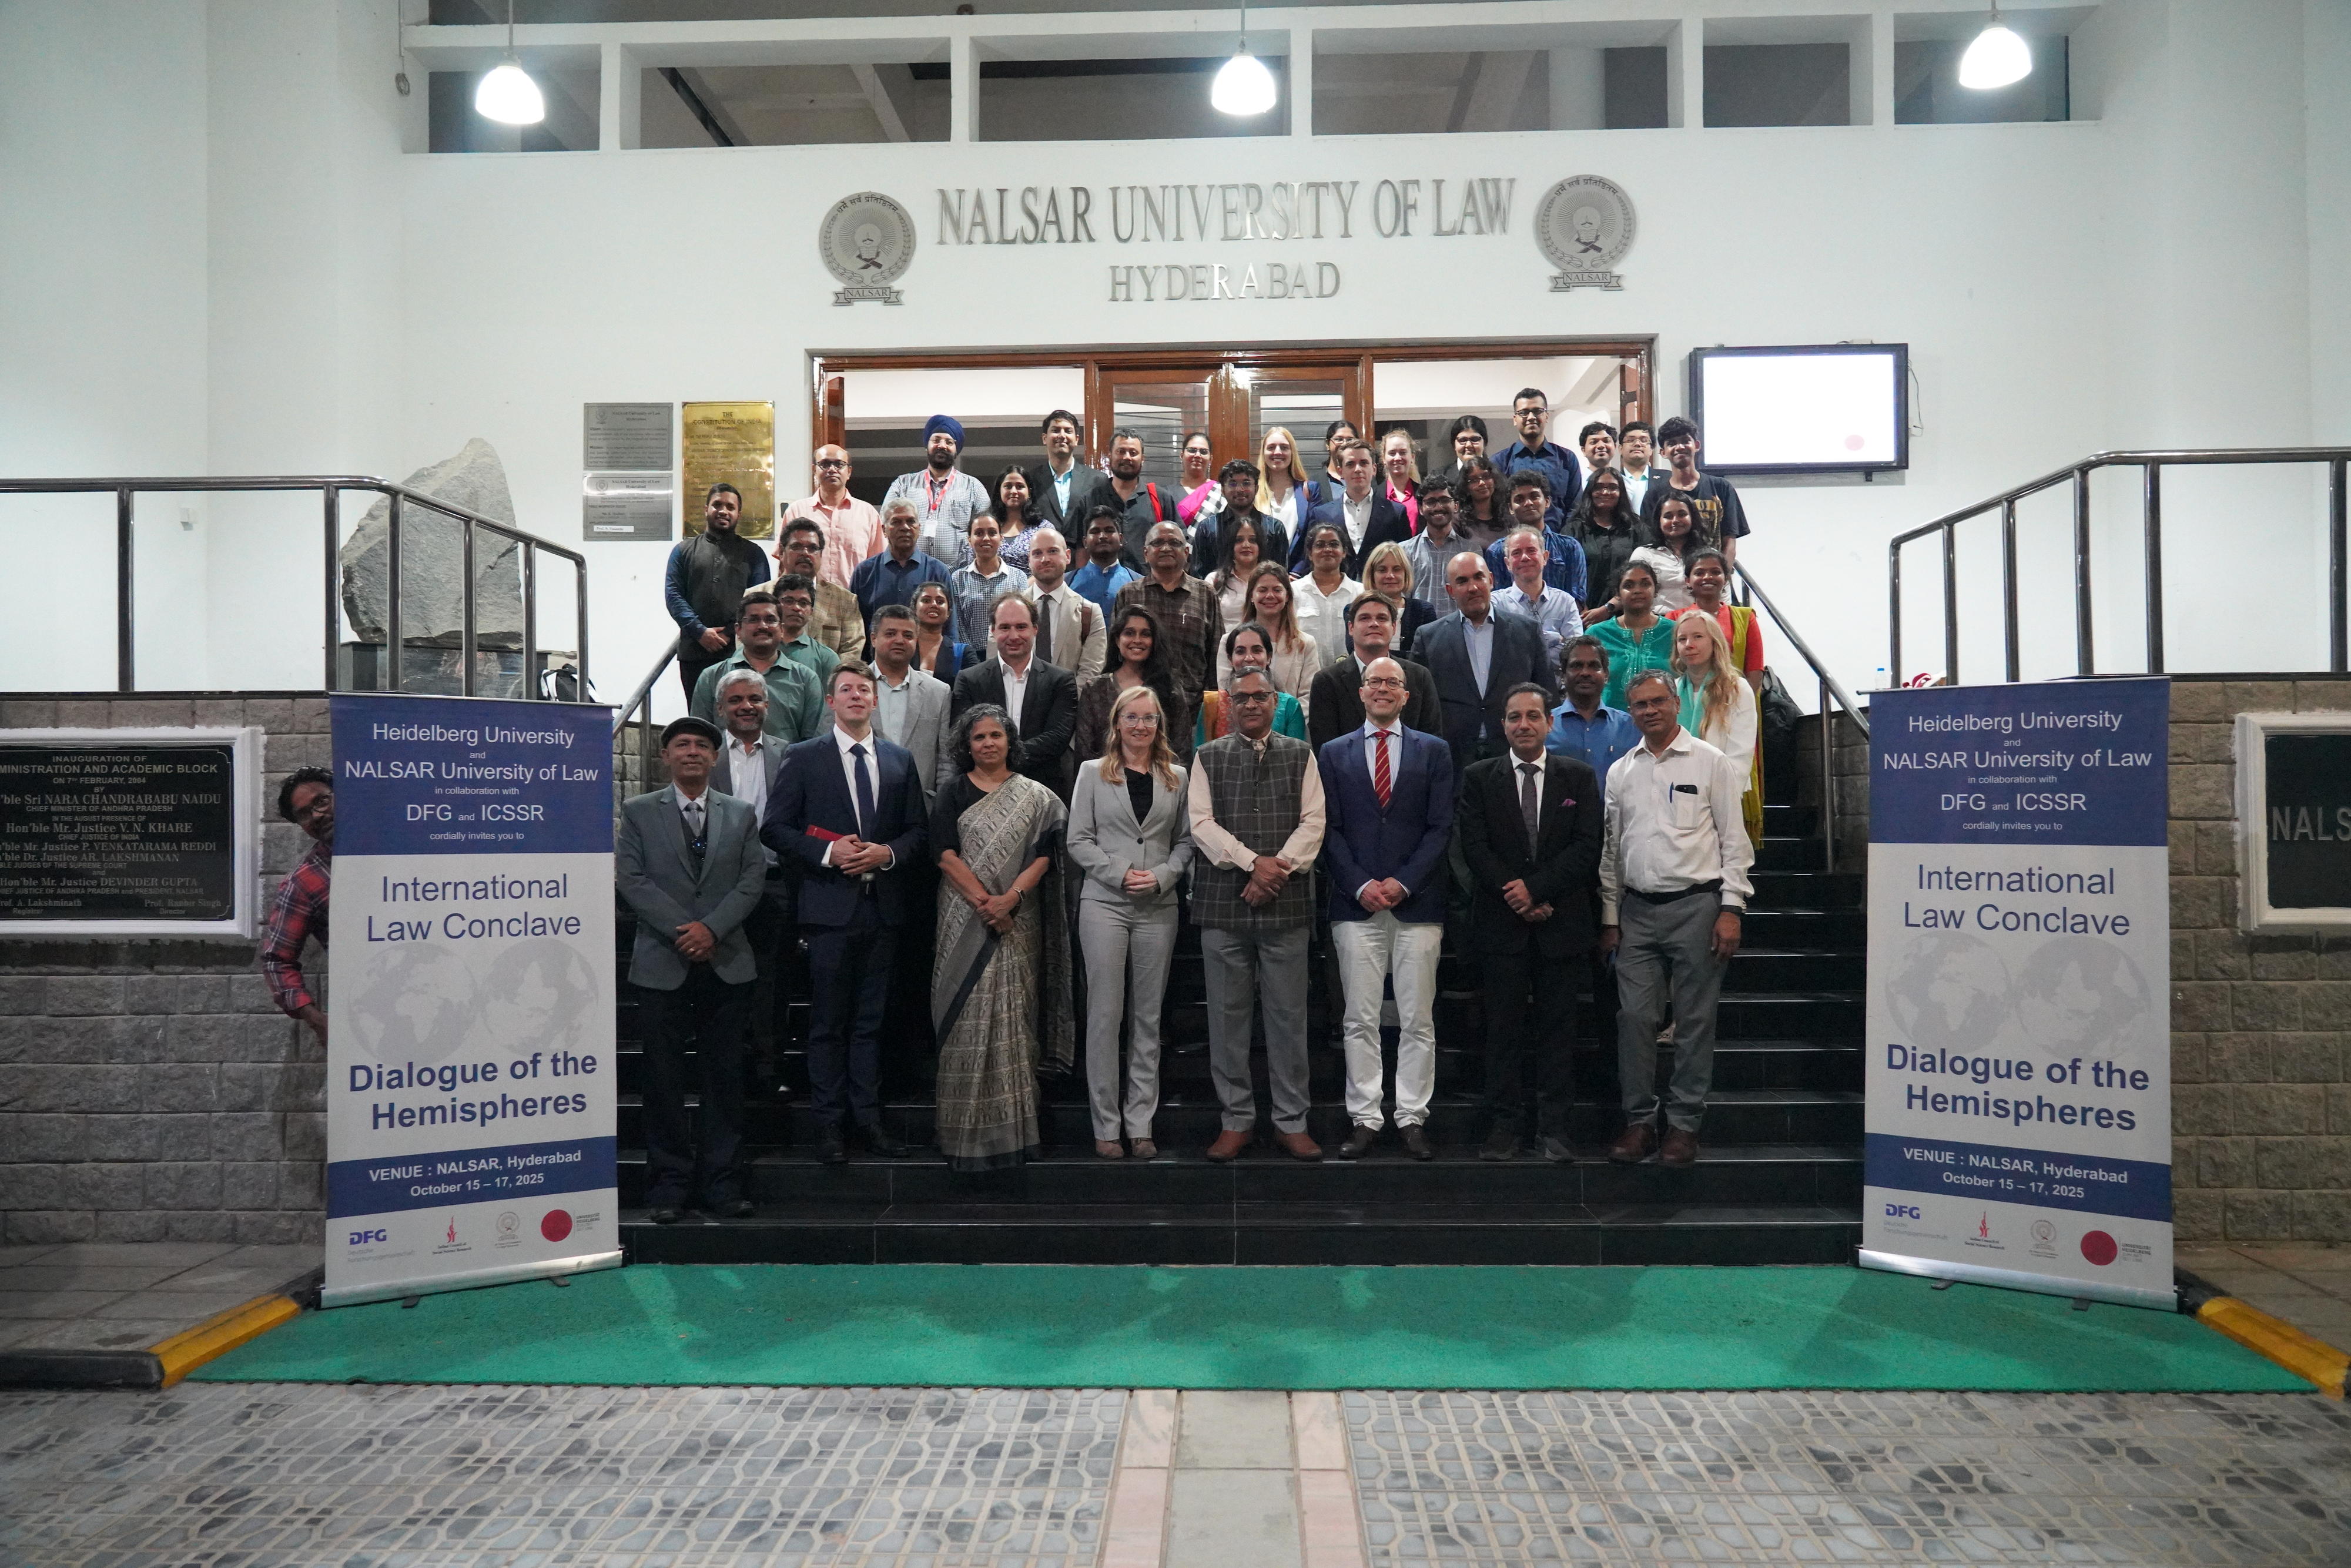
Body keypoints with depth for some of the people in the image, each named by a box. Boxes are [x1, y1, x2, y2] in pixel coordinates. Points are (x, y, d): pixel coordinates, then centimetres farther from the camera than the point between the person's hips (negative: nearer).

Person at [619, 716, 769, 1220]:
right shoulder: (639, 811, 7)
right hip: (662, 964, -1)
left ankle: (722, 1183, 11)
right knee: (664, 1079, 2)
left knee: (724, 1078, 4)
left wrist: (712, 928, -12)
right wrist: (680, 929, -13)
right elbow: (631, 879, -3)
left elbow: (753, 879, 3)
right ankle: (669, 1184, 11)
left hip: (727, 964, 2)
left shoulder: (740, 815, 12)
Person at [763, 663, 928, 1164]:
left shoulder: (900, 760, 12)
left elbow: (918, 830, 12)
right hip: (830, 905, -3)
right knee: (828, 1022, 1)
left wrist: (888, 853, -8)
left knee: (871, 1019, 9)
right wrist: (828, 853, -14)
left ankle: (868, 1117, 16)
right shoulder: (804, 758, 3)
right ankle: (829, 1123, 9)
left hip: (884, 905, 3)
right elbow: (775, 827, -1)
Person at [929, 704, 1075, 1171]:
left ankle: (1012, 1125, 10)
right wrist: (983, 901, -14)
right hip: (966, 919, -1)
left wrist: (1010, 898, -16)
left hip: (1017, 921, 1)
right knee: (969, 1015, -3)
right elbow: (947, 855, -3)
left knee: (1013, 1017, 2)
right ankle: (969, 1130, 3)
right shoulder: (954, 793, 6)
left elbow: (1043, 855, -1)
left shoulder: (1034, 796, 8)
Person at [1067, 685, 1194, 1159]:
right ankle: (1106, 1125, 6)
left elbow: (1186, 840, 9)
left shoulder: (1176, 778, 10)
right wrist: (1120, 873, -11)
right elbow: (1079, 841, 1)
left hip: (1159, 907, 2)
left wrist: (1161, 876, -9)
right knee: (1105, 1013, -2)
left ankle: (1141, 1124, 11)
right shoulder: (1093, 772, 6)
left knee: (1148, 1016, 5)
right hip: (1104, 904, -2)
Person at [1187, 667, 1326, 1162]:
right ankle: (1236, 1121, 14)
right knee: (1227, 1014, 4)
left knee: (1288, 1015, 3)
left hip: (1286, 903, 0)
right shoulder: (1208, 758, 9)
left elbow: (1313, 823, 2)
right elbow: (1202, 823, -1)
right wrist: (1252, 863, -12)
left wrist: (1277, 870, -11)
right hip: (1223, 903, 0)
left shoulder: (1300, 756, 10)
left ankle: (1291, 1122, 12)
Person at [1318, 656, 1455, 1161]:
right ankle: (1365, 1119, 10)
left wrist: (1404, 882, -9)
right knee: (1360, 1021, 2)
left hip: (1417, 904, 0)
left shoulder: (1434, 751, 10)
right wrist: (1361, 885, -8)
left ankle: (1411, 1119, 11)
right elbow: (1329, 829, 4)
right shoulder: (1334, 753, 11)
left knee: (1417, 1021, 2)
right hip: (1356, 905, 0)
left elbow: (1441, 826, 2)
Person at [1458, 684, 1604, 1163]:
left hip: (1562, 922, 0)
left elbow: (1588, 846, -1)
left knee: (1558, 1028, 4)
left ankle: (1554, 1129, 11)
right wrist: (1517, 899, -10)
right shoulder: (1479, 778, 7)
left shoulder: (1579, 777, 8)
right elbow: (1475, 846, -1)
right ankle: (1504, 1128, 7)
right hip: (1501, 923, 0)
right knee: (1503, 1029, 1)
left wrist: (1536, 888, -11)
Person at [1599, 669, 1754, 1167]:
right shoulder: (1620, 772, 11)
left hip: (1696, 906, -3)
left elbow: (1734, 841, -1)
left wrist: (1731, 908, -8)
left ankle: (1684, 1124, 11)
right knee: (1634, 1018, 0)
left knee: (1694, 1022, 2)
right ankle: (1640, 1121, 10)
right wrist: (1609, 917, 10)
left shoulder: (1711, 763, 1)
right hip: (1637, 910, 3)